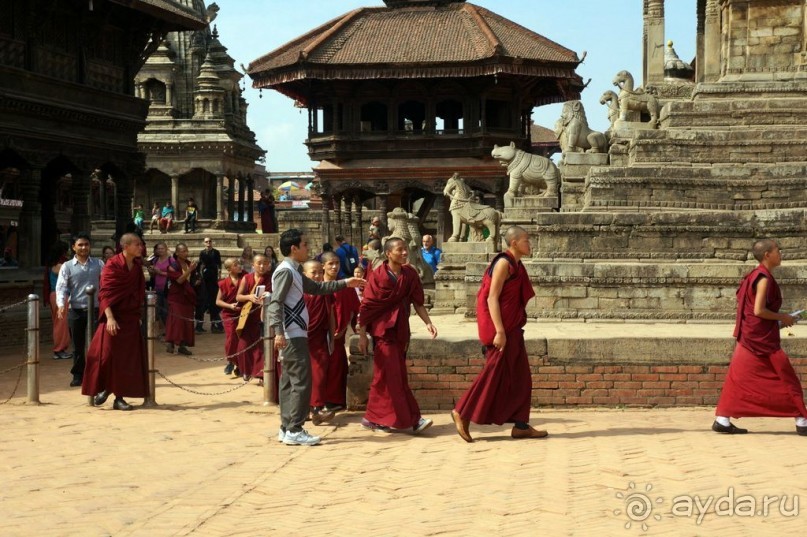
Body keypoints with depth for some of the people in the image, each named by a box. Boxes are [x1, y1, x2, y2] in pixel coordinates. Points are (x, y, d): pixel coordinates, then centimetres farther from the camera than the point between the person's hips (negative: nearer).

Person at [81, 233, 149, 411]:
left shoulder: (137, 266, 7)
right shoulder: (112, 265, -10)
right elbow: (105, 294, -13)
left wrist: (139, 315, 13)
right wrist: (110, 318, -22)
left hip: (131, 318, 5)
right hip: (114, 318, -5)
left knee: (127, 358, 3)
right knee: (106, 355, -4)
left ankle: (119, 397, 9)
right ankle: (103, 389, 18)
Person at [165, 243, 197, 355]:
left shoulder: (188, 264, 8)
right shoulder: (173, 265, -9)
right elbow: (179, 280, -20)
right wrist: (189, 270, -24)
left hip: (187, 296, 6)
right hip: (176, 296, -6)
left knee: (187, 320, 4)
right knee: (176, 319, -13)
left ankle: (182, 345, 8)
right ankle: (170, 343, -9)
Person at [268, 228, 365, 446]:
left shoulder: (293, 272, 18)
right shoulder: (285, 271, -13)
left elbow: (316, 287, 27)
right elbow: (275, 303, -22)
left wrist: (345, 283, 24)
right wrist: (279, 332, -32)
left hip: (296, 335, 10)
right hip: (292, 335, -10)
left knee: (290, 381, 11)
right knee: (301, 381, -10)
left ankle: (287, 427, 15)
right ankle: (294, 430, -8)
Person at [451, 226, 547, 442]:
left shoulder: (516, 265, 14)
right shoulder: (504, 263, -14)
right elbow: (492, 298, -19)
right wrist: (499, 331, -23)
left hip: (513, 329, 9)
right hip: (502, 329, -9)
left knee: (520, 377, 9)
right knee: (494, 375, -5)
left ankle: (520, 425, 13)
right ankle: (463, 413, 4)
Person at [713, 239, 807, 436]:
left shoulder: (756, 276, 13)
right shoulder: (764, 278, -15)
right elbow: (759, 310, -21)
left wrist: (778, 320, 14)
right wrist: (782, 318, -9)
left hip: (750, 337, 9)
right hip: (762, 339, -9)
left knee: (740, 379, 6)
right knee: (787, 379, 1)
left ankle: (723, 420, 4)